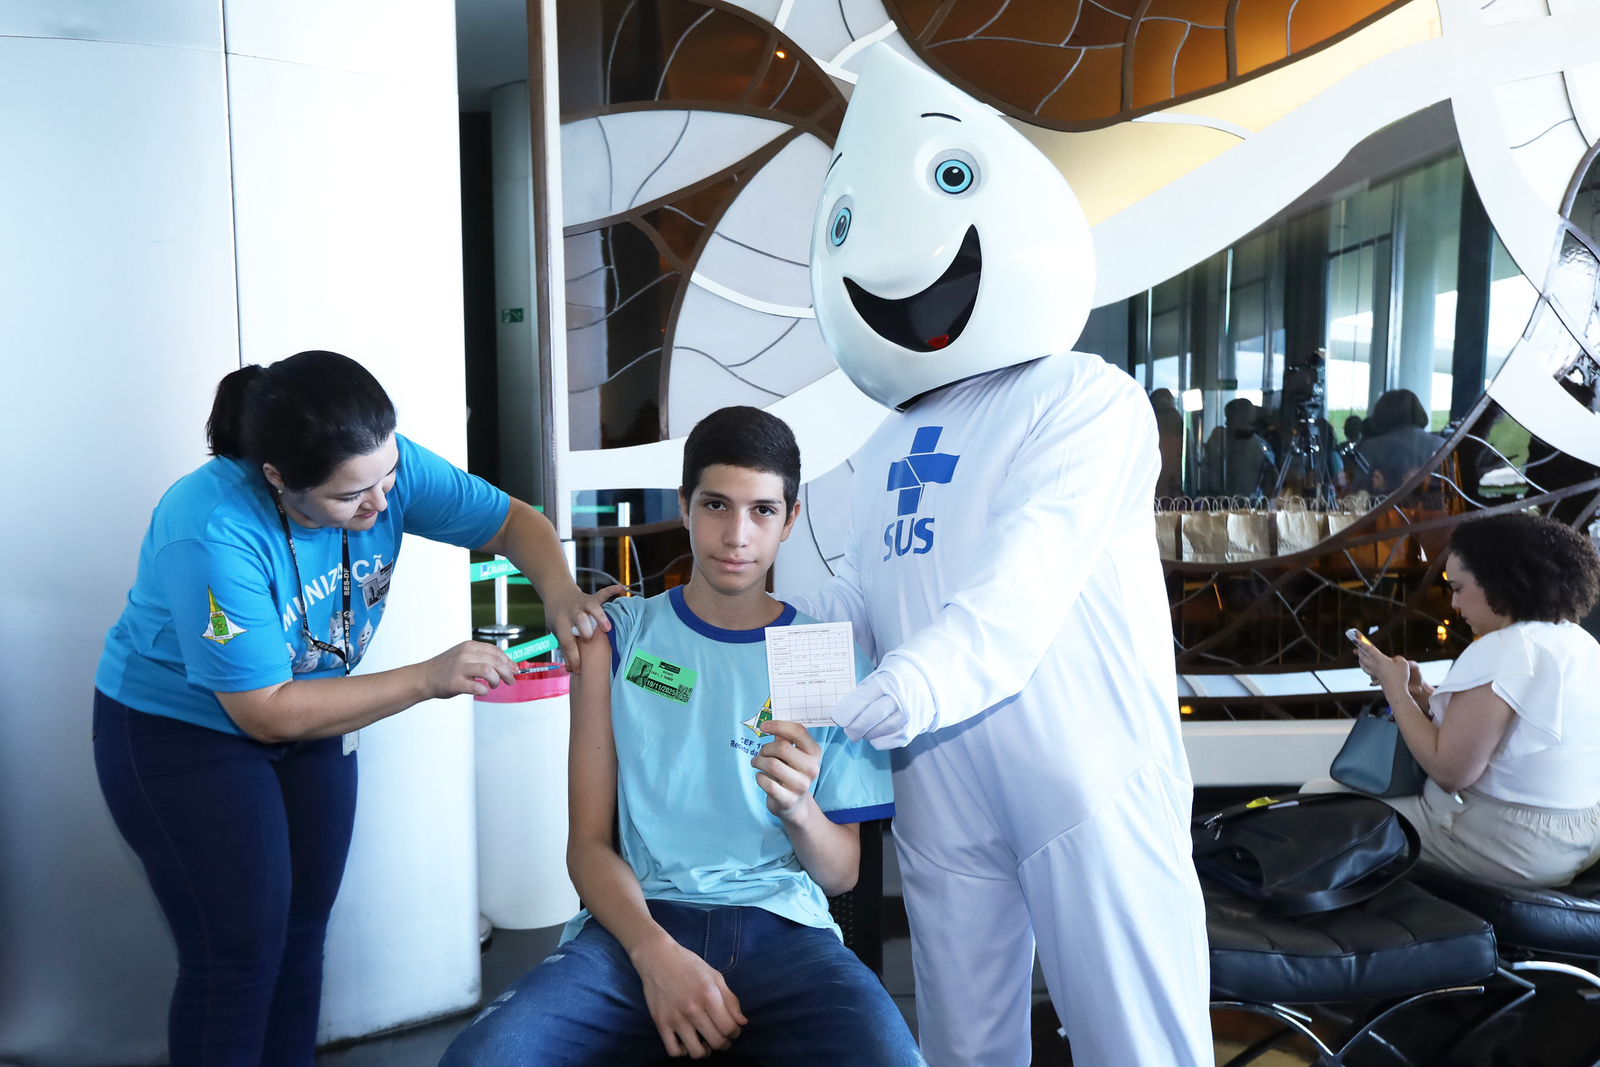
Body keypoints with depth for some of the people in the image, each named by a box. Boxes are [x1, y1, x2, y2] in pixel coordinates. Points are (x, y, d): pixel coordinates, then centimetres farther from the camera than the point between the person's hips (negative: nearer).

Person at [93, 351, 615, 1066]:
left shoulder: (386, 466, -19)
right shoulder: (211, 532, -34)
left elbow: (513, 520, -9)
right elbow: (265, 712, -28)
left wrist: (559, 593, -30)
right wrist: (429, 679, -32)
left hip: (309, 718, 6)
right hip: (179, 732, -5)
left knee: (302, 934, 13)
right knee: (239, 957, -4)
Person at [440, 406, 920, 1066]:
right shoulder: (620, 634, 9)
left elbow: (842, 875, 9)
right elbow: (588, 842, 4)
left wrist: (798, 809, -15)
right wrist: (656, 952, -15)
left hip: (782, 925, 0)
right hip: (638, 918, 1)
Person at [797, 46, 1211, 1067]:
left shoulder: (1085, 399, -4)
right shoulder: (886, 452, 19)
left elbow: (1033, 567, -19)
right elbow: (857, 593, 19)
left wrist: (929, 673, -34)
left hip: (1087, 774, -6)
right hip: (941, 785, 6)